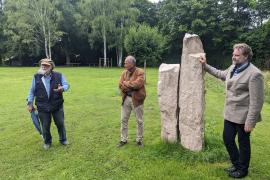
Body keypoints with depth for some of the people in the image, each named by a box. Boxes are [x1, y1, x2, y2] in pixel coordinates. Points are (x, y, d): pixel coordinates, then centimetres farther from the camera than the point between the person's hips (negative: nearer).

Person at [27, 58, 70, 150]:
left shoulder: (58, 75, -3)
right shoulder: (36, 77, 0)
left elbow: (66, 85, -2)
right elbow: (32, 91, 6)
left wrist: (62, 88, -26)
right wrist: (30, 103, 3)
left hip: (57, 105, 0)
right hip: (42, 107, 1)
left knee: (60, 123, 10)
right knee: (45, 126, 11)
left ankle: (63, 139, 34)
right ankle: (47, 142, 35)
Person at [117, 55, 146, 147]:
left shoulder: (140, 72, -9)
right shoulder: (124, 72, 6)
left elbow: (137, 84, -23)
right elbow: (120, 85, -4)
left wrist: (126, 83, -12)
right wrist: (131, 86, -17)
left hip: (137, 99, -4)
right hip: (126, 99, 5)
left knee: (139, 121, 8)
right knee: (123, 120, 11)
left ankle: (139, 140, 26)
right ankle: (123, 139, 27)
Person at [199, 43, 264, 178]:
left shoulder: (254, 74, -20)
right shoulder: (233, 68, 4)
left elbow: (256, 101, -21)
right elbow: (221, 74, 27)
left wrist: (250, 122, -20)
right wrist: (205, 65, 25)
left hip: (243, 116, -8)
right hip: (230, 113, 8)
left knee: (243, 143, 11)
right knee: (227, 139, 17)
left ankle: (242, 170, 35)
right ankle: (236, 164, 41)